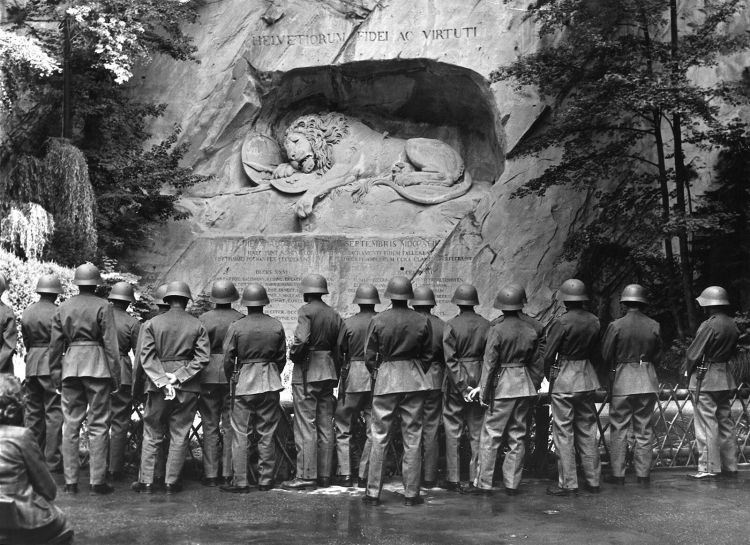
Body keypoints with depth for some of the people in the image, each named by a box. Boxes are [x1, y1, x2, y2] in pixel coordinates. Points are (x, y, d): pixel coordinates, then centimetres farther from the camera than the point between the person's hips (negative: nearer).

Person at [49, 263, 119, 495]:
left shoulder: (63, 308, 9)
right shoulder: (103, 307, -4)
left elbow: (55, 343, 9)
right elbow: (111, 343, -6)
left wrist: (55, 372, 16)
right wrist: (115, 375, -1)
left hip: (70, 364, 4)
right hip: (96, 365, -4)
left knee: (71, 423, 7)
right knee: (98, 424, 1)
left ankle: (70, 481, 9)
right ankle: (97, 481, 1)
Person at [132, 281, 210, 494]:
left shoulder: (152, 323, 1)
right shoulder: (197, 325, 1)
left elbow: (146, 356, -7)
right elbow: (203, 358, -7)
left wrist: (162, 381, -11)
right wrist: (179, 376, -8)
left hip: (158, 387, 0)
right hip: (188, 388, 0)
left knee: (151, 435, 9)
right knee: (179, 436, 7)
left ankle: (146, 481, 10)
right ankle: (171, 482, 10)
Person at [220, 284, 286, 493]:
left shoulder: (236, 327, -8)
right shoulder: (276, 326, -1)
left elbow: (228, 359, -4)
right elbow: (282, 358, 7)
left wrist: (231, 379, 14)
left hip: (244, 382, -2)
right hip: (270, 383, 2)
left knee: (240, 434, 3)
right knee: (267, 433, 9)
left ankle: (240, 482, 4)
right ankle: (266, 480, 14)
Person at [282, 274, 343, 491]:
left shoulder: (306, 311, -9)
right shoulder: (334, 314, 11)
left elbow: (301, 340, -24)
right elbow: (341, 346, 10)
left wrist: (293, 355, -6)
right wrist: (336, 373, 16)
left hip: (307, 373, -7)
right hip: (328, 372, 7)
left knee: (305, 426, -5)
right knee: (325, 426, 10)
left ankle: (306, 476, -5)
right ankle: (324, 475, 14)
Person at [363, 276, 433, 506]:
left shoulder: (378, 320, -7)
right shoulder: (422, 321, -3)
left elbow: (369, 356, -1)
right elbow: (427, 355, 5)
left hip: (386, 378, -1)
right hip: (414, 382, 1)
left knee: (379, 437, 6)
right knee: (412, 438, 6)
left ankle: (373, 493, 8)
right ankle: (411, 494, 10)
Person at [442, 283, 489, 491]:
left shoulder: (451, 325, -8)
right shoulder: (486, 325, 0)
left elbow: (450, 359, -13)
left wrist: (462, 386, -12)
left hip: (457, 379, -3)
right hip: (480, 379, 3)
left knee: (452, 430, 5)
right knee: (477, 431, 10)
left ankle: (453, 479, 6)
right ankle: (476, 477, 12)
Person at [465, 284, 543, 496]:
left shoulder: (497, 330, -11)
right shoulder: (531, 329, 3)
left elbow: (489, 362, -9)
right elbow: (537, 362, 10)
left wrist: (484, 389, -3)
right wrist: (534, 386, 20)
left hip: (503, 385, -5)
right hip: (525, 385, 5)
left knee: (490, 435, 0)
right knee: (518, 436, 10)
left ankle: (483, 484, 2)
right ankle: (512, 484, 14)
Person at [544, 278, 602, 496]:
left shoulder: (561, 322, -16)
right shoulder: (594, 321, 2)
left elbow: (548, 355, -12)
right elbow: (595, 352, 10)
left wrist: (549, 376, 4)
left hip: (564, 380, -6)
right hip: (587, 379, 6)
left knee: (563, 432, 1)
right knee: (587, 430, 14)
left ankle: (568, 483, 4)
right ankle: (593, 481, 18)